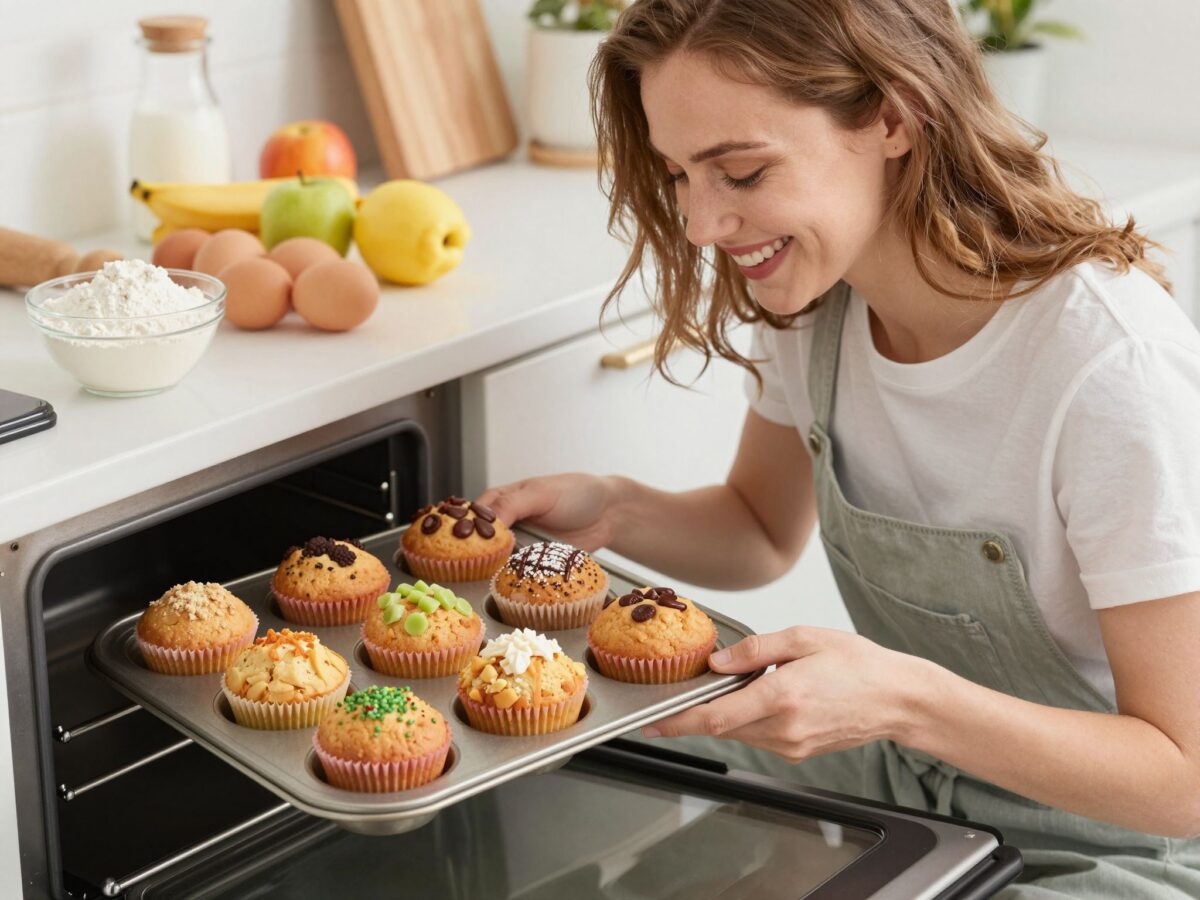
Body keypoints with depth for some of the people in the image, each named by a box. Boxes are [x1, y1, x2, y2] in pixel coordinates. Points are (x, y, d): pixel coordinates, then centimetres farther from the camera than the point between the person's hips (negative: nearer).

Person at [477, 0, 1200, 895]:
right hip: (901, 780, 7)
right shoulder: (815, 289, -8)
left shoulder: (1111, 364, -30)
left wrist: (903, 700, -38)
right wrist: (610, 510, -10)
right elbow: (764, 535, 11)